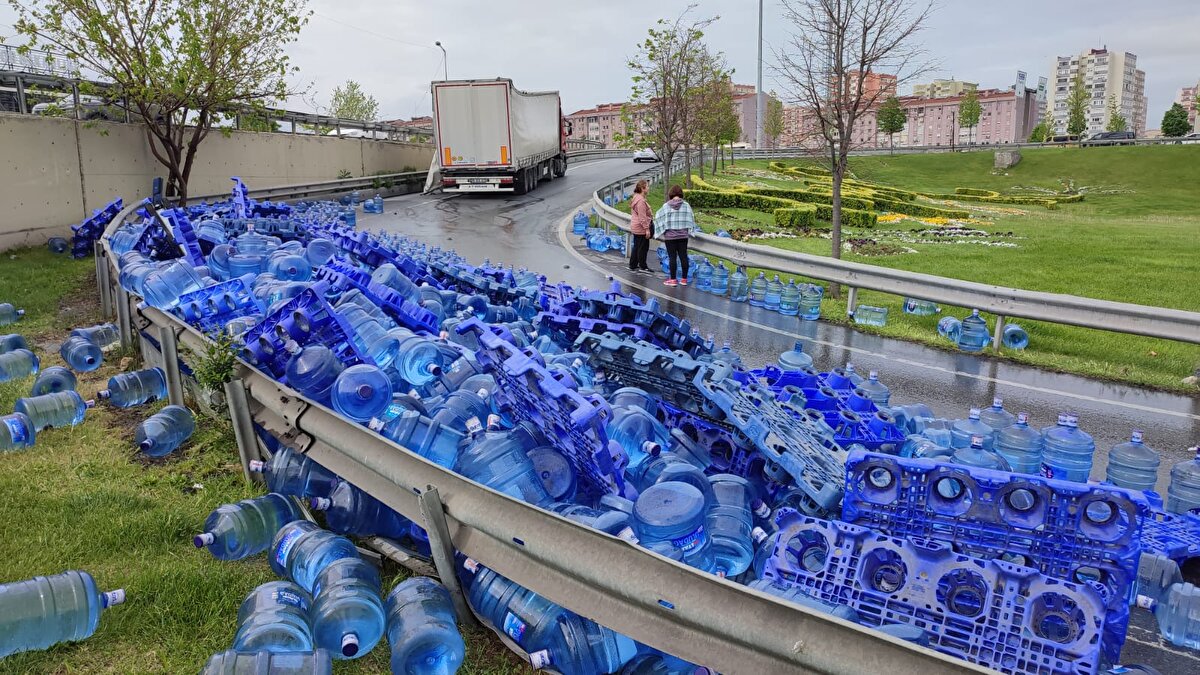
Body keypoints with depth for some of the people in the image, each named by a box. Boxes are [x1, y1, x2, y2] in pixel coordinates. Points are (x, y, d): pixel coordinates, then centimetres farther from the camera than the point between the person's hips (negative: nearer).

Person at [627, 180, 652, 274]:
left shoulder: (636, 198, 14)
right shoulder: (641, 201, -19)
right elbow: (642, 217, -22)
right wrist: (647, 229, -21)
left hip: (635, 227, 11)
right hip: (641, 228, -11)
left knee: (636, 246, 15)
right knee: (643, 247, -3)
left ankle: (633, 266, 21)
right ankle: (643, 267, 4)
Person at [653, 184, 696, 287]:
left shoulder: (666, 206, -6)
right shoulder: (686, 205, -2)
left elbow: (659, 218, -1)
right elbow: (691, 219, 3)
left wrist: (662, 233, 11)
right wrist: (688, 231, 16)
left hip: (670, 235, -2)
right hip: (683, 235, 2)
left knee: (672, 257, 1)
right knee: (683, 256, 7)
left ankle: (673, 279, 4)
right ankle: (684, 279, 12)